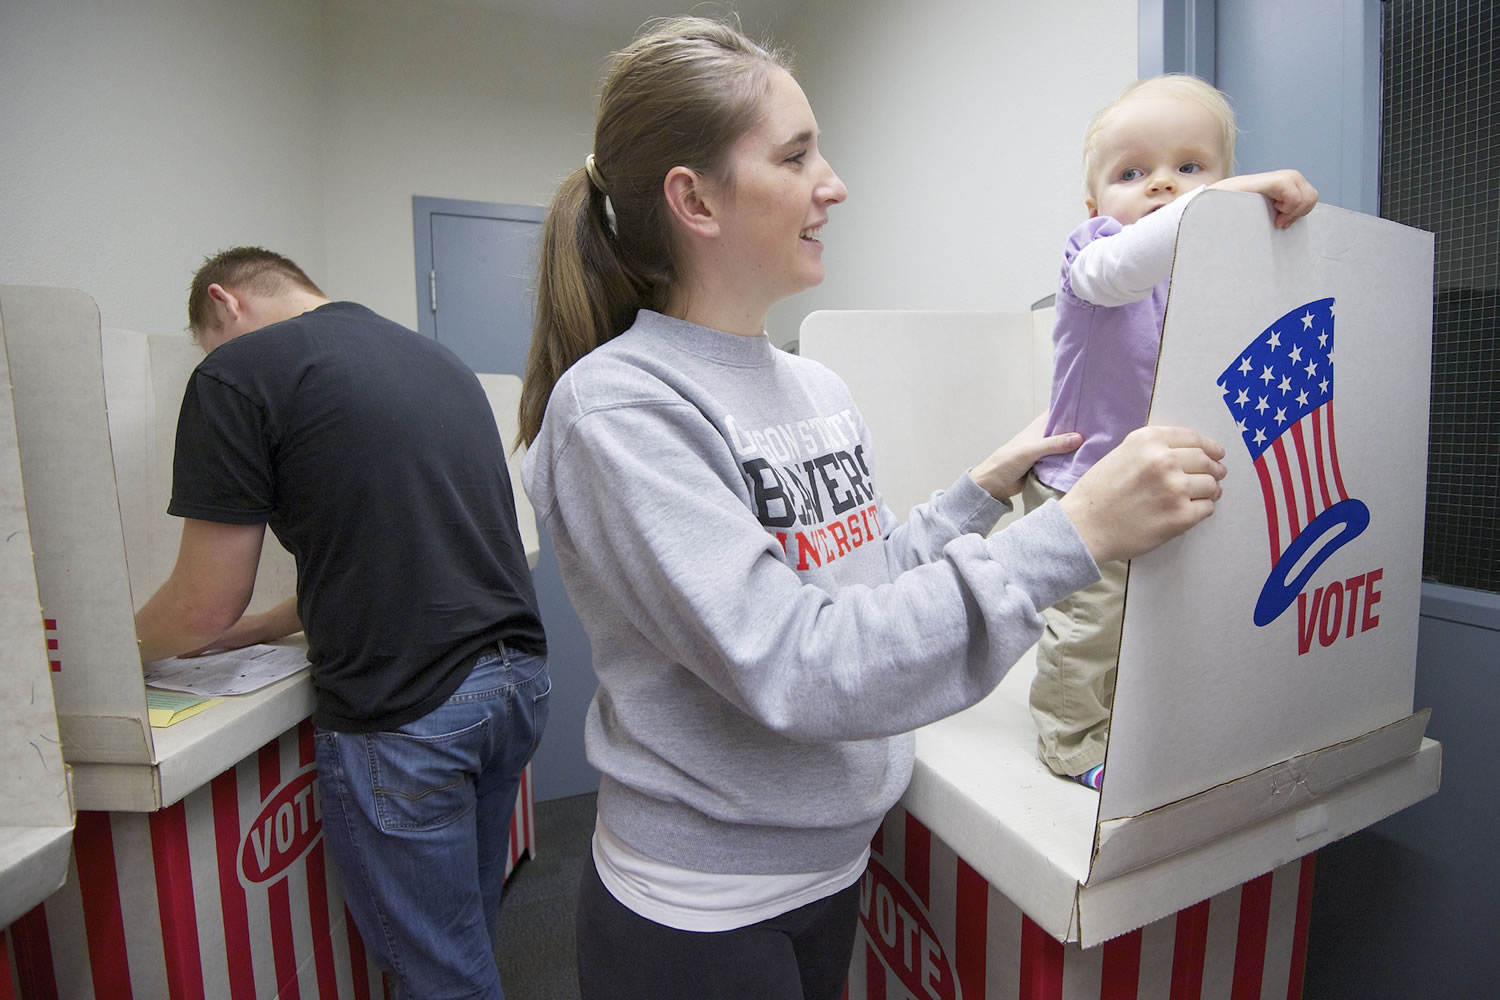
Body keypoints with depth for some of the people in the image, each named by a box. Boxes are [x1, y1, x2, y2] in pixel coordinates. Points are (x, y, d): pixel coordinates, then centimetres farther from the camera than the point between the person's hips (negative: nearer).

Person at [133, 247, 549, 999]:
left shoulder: (236, 373, -5)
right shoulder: (436, 356, 16)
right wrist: (258, 630, 29)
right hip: (518, 677, 7)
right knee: (469, 932, 24)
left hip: (406, 716, -7)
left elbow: (206, 605, -3)